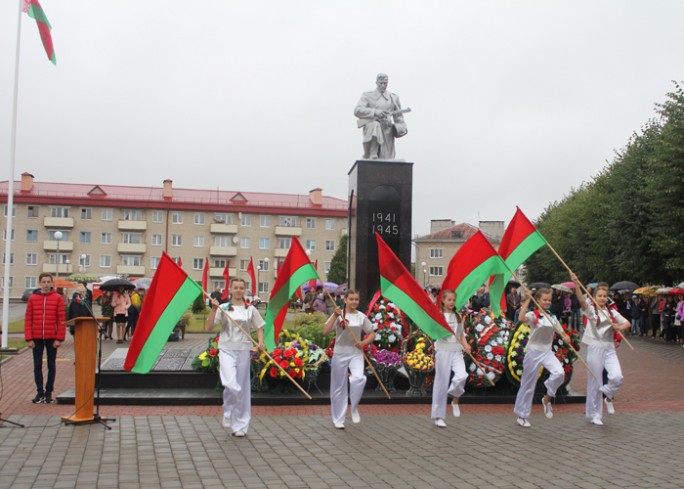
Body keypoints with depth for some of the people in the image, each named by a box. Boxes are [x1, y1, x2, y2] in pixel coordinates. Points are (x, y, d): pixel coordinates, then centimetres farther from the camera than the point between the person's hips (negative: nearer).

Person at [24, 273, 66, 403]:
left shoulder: (57, 298, -2)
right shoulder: (32, 298, 3)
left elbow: (62, 319, -4)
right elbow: (28, 319, 2)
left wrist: (59, 338, -10)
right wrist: (29, 338, -5)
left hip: (52, 338, -2)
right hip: (37, 338, 2)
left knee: (51, 365, 6)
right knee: (37, 366, 5)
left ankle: (49, 392, 15)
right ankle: (40, 392, 14)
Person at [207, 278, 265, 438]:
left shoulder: (251, 310, 7)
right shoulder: (223, 308, 2)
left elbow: (259, 327, 13)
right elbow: (209, 327, -3)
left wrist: (260, 342, -6)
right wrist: (214, 310, -16)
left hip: (244, 350, 2)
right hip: (227, 349, -2)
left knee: (242, 387, 6)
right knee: (231, 384, -21)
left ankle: (240, 425, 16)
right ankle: (229, 414, 5)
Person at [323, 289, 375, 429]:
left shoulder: (362, 316, 3)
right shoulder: (338, 314, -5)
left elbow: (372, 334, 9)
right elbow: (325, 331, -16)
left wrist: (364, 343, -10)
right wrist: (335, 316, -23)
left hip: (356, 353, 1)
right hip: (340, 354, -1)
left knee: (359, 378, -26)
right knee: (339, 387, 6)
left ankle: (354, 407, -2)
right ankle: (338, 419, 22)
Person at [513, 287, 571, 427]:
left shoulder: (553, 317, 8)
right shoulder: (533, 315, -10)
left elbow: (562, 332, 12)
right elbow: (521, 318, -33)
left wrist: (566, 338, -11)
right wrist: (527, 299, -31)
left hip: (547, 352, 4)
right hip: (533, 352, -4)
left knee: (559, 373, -24)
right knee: (528, 384, 3)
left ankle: (547, 399, 2)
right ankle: (522, 416, 19)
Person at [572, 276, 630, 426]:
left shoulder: (612, 312, 9)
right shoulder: (591, 309, -3)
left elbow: (627, 323, 14)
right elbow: (581, 300, -23)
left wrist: (620, 327, -10)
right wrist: (576, 284, -40)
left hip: (609, 349, 3)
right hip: (595, 349, -3)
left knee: (617, 377, -16)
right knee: (595, 382, 3)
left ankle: (609, 397, 16)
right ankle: (595, 414, 18)